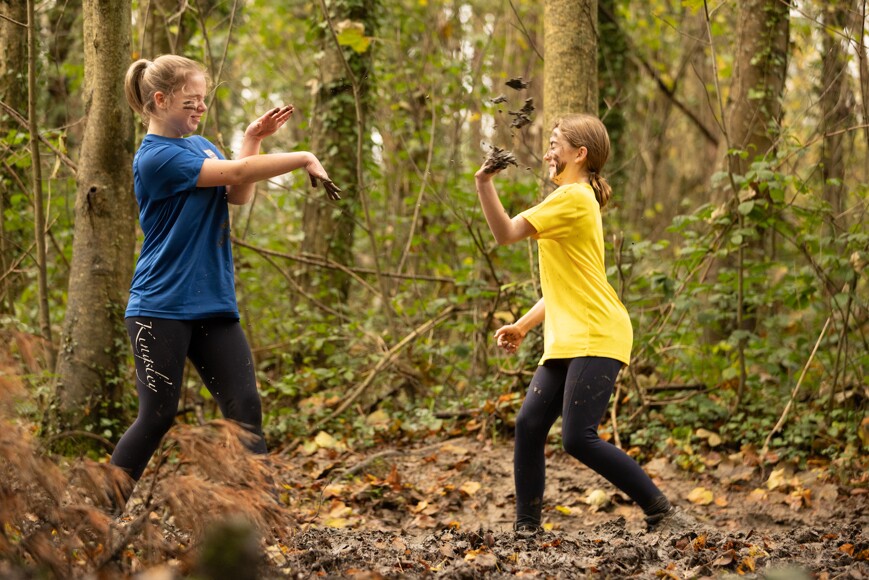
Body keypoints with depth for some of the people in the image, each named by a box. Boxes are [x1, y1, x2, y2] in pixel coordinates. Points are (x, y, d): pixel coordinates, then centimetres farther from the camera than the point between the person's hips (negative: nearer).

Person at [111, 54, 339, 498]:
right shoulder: (156, 157, -12)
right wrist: (305, 158, -11)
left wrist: (252, 141, -7)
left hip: (213, 305, 7)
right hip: (161, 307, -7)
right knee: (157, 415, -4)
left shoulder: (201, 146, 14)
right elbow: (237, 172, -18)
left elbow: (239, 195, 0)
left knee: (245, 407, -2)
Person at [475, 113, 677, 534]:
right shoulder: (575, 200, 23)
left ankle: (658, 507, -5)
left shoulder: (574, 198, -8)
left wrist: (484, 183, -14)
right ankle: (526, 526, 3)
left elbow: (506, 233, -16)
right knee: (529, 424, 0)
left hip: (597, 339, -10)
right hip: (567, 342, 10)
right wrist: (522, 326, 20)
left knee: (577, 437, -15)